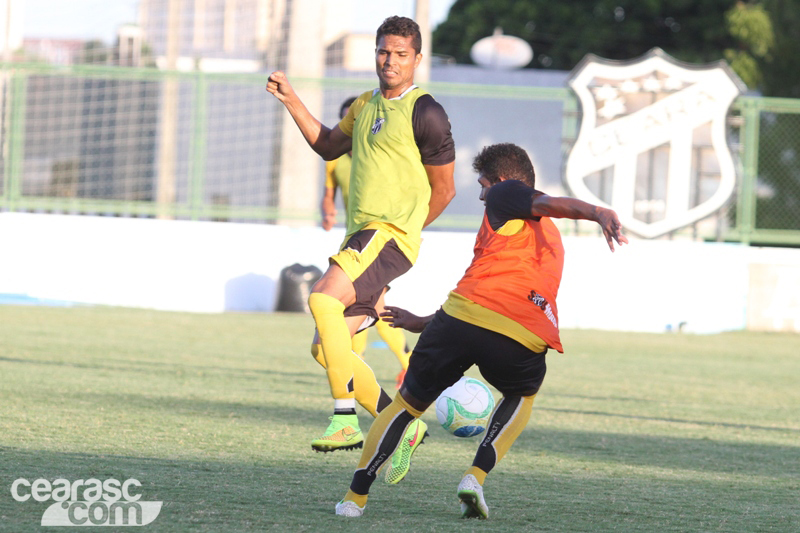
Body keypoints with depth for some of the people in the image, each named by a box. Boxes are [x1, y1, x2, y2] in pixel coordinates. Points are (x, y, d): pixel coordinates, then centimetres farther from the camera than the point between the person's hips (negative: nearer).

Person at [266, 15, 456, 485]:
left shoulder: (425, 113, -7)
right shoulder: (366, 105, 18)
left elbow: (444, 189, -3)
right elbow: (329, 146, 33)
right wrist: (291, 100, 24)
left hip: (391, 235, -9)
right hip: (362, 235, 9)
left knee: (324, 298, -29)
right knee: (327, 348, 4)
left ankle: (347, 420, -30)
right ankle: (403, 427, 12)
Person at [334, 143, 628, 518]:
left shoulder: (505, 194, 16)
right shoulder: (550, 239, 35)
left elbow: (549, 204, -6)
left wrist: (596, 213, -28)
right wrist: (423, 323, 49)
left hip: (464, 316, -4)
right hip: (522, 342, 4)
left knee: (408, 403, 18)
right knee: (521, 398, 35)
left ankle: (355, 497, 22)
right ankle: (476, 476, 12)